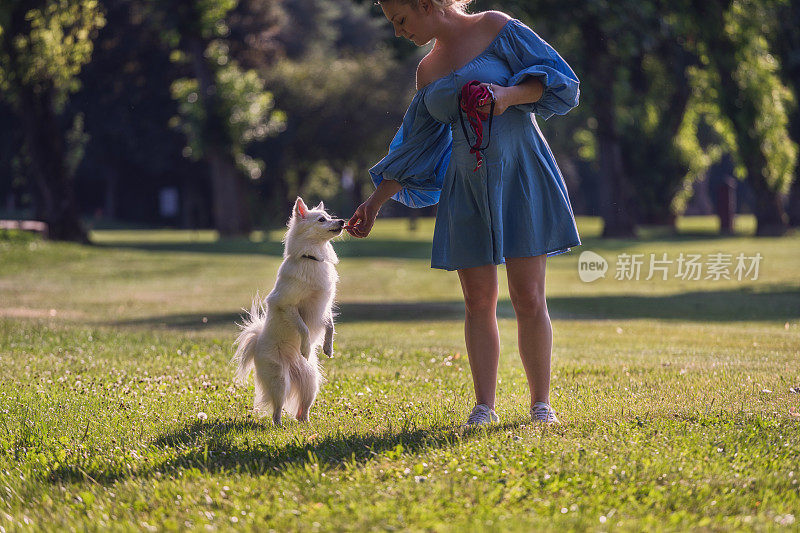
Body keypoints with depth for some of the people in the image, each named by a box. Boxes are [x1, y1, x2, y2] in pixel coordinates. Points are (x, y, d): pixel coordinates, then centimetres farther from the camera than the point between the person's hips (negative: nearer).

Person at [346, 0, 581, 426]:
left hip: (520, 175, -5)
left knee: (528, 297, -7)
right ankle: (484, 407, 4)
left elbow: (559, 79, -4)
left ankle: (541, 404, 3)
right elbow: (414, 151, 19)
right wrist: (374, 203, 18)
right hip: (467, 188, 5)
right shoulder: (429, 71, 13)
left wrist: (510, 94, -20)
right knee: (478, 301, 0)